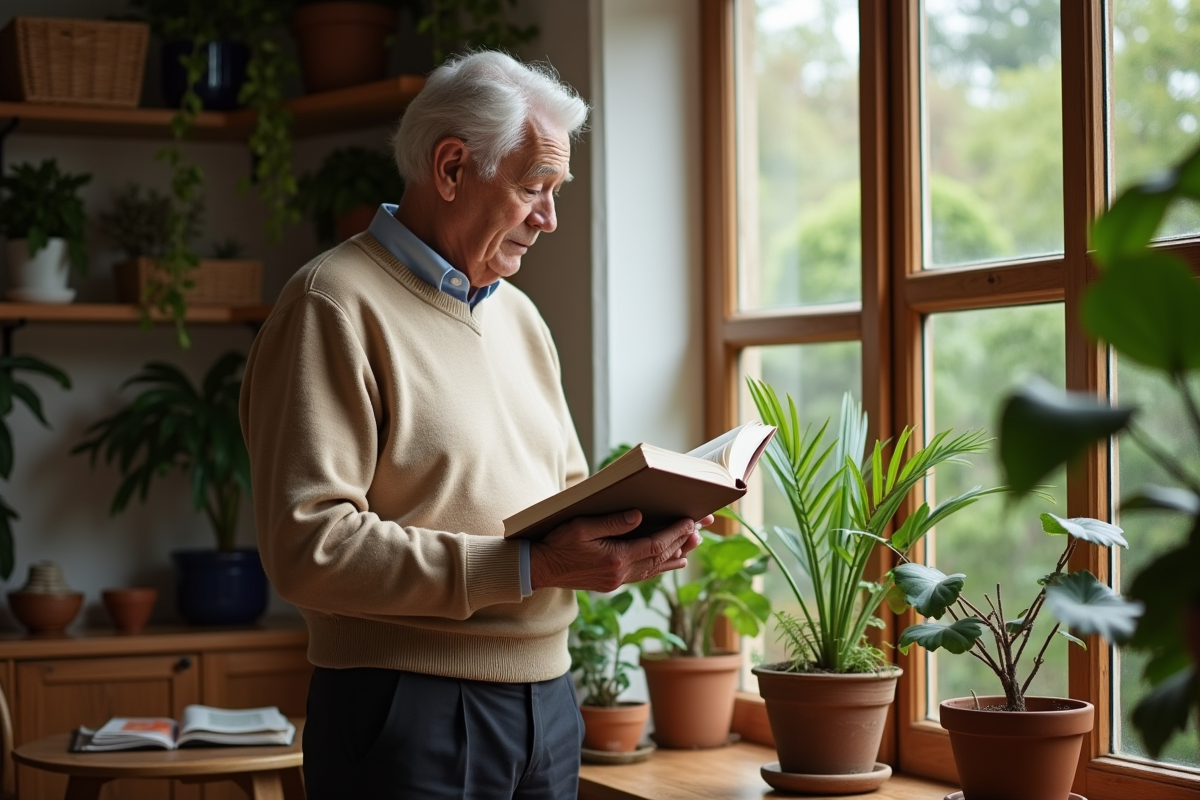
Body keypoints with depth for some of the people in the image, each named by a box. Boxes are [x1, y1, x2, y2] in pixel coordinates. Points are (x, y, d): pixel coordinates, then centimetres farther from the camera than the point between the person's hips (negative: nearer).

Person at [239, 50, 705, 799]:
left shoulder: (519, 316, 16)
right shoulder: (336, 306, -11)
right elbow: (308, 546, -21)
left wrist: (624, 534, 1)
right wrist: (529, 566, -23)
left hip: (547, 704, 8)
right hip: (410, 719, -7)